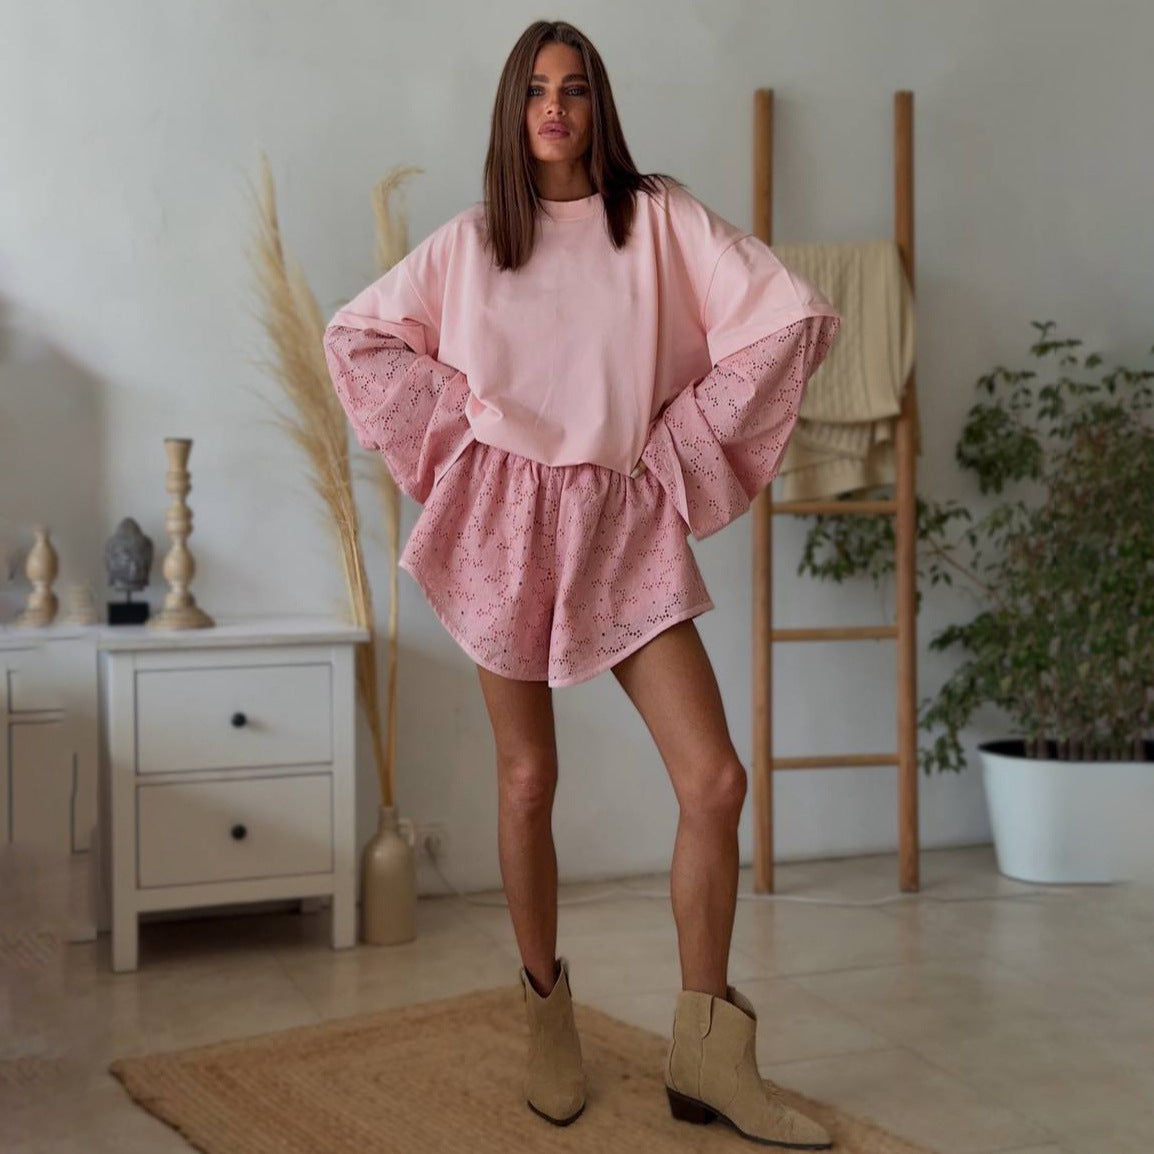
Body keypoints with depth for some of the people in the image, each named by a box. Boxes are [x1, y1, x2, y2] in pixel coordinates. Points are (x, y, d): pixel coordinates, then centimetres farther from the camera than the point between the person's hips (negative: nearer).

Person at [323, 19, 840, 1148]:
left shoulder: (659, 217, 2)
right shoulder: (471, 240, 6)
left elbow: (797, 318, -4)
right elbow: (354, 333, 16)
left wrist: (686, 436, -3)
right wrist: (450, 421, 4)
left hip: (628, 525, 0)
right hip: (508, 521, 1)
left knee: (715, 780, -9)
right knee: (527, 784, 6)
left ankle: (705, 1055, 4)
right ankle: (547, 1015, 25)